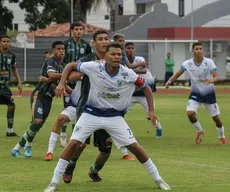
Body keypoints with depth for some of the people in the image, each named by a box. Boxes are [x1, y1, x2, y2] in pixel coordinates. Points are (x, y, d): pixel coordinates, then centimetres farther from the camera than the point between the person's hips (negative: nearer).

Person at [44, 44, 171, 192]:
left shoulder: (128, 74, -16)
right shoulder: (93, 68, -18)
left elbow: (146, 88, 0)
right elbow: (71, 66, -3)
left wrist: (151, 110, -7)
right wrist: (62, 83, -17)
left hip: (115, 117, 1)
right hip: (92, 114, -1)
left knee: (134, 147, -2)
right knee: (73, 143, -13)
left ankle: (158, 179, 14)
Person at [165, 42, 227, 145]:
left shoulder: (209, 62, -18)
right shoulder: (187, 64, -12)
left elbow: (217, 77, -24)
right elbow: (177, 75, -5)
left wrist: (211, 80, -47)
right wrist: (169, 81, -25)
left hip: (209, 94, -1)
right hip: (195, 94, 1)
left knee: (216, 117, 4)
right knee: (190, 113, -21)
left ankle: (222, 136, 33)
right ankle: (200, 131, 9)